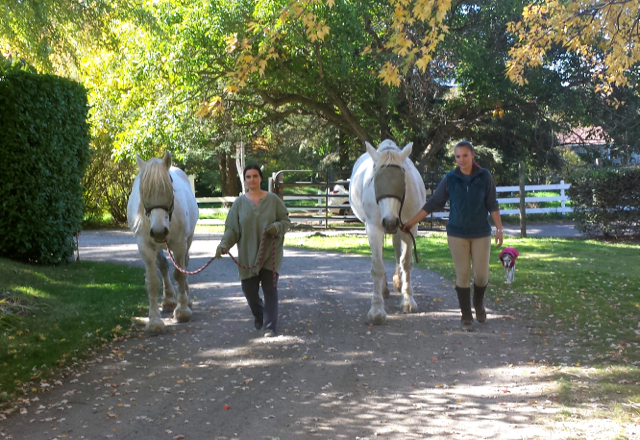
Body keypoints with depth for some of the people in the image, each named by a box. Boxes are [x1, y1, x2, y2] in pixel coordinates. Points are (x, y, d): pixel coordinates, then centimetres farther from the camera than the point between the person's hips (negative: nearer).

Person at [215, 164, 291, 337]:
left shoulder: (273, 200, -1)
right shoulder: (239, 203, 1)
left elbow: (286, 221, 3)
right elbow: (232, 229, 0)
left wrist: (277, 227, -19)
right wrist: (223, 245, -16)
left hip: (270, 253, -2)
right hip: (248, 254, 2)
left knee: (270, 289, -4)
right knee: (249, 289, 7)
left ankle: (270, 326, 4)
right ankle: (259, 315, 37)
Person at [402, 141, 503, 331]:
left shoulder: (485, 177, -1)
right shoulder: (450, 179, -1)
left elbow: (492, 205, 2)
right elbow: (433, 204, 3)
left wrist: (499, 228, -6)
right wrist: (411, 222, 1)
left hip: (481, 233, 0)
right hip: (457, 234, 0)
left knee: (481, 275, 2)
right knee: (462, 275, 1)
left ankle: (479, 303, 33)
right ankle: (466, 317, 13)